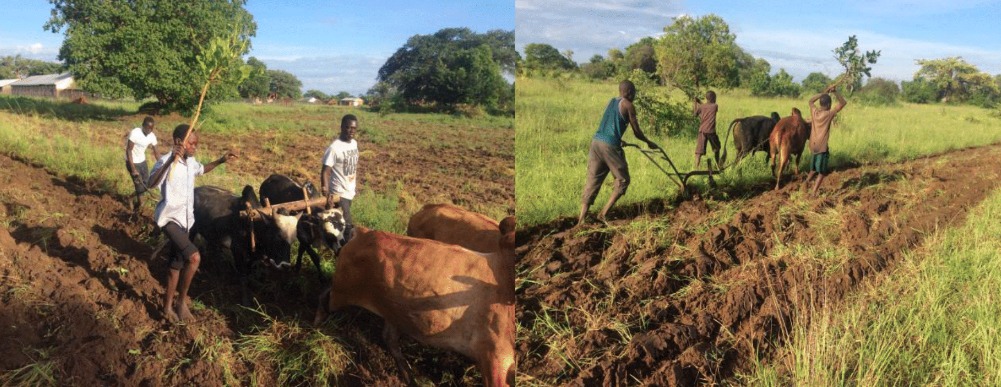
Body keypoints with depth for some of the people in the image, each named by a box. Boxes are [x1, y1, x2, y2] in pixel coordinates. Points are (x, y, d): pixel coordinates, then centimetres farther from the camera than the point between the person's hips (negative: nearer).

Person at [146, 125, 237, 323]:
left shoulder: (191, 162, 5)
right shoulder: (166, 161, -19)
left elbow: (202, 169, 30)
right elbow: (151, 183, -37)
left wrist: (221, 160, 17)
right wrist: (170, 160, -47)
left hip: (184, 221, 9)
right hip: (169, 219, -8)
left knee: (176, 265, 16)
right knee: (194, 257, -22)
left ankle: (168, 307, 31)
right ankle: (182, 300, -3)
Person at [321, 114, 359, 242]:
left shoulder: (354, 143, 5)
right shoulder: (334, 147, -17)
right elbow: (325, 170, -20)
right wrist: (325, 188, -33)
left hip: (350, 192, 7)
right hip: (339, 194, -7)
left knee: (346, 224, 16)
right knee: (348, 226, -10)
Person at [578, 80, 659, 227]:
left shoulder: (610, 102, 21)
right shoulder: (628, 106, 0)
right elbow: (636, 132, 4)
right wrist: (649, 143, 21)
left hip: (596, 142, 7)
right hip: (610, 146, -7)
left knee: (592, 181, 8)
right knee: (623, 180, 8)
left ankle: (581, 219, 4)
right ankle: (603, 214, 2)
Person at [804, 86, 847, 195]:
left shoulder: (814, 112, 0)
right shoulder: (829, 114, -14)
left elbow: (811, 100, 20)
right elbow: (843, 103, -10)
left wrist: (825, 92, 15)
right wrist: (835, 92, -10)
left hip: (813, 146, 6)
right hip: (822, 147, -5)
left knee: (814, 168, 26)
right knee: (822, 172, 3)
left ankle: (807, 181, 8)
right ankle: (814, 192, -3)